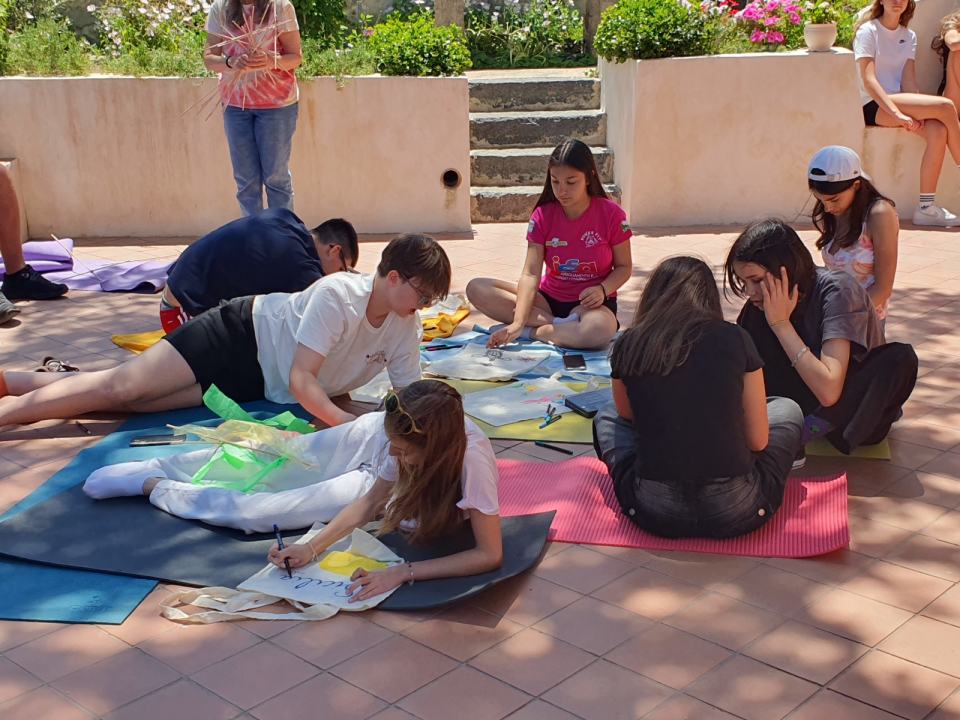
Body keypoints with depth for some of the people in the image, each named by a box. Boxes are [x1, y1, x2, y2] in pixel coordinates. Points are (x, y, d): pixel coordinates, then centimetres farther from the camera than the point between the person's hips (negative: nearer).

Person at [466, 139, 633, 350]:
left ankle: (530, 332, -17)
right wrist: (518, 321, -29)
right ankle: (560, 325, -21)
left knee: (599, 330, -42)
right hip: (549, 298, 4)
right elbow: (531, 273, -15)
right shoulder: (542, 216, -7)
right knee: (476, 288, -16)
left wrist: (603, 289, -22)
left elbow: (624, 266, 1)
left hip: (591, 303, -3)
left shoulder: (611, 214, -11)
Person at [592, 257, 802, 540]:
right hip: (735, 512, -1)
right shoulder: (735, 339, -2)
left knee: (607, 416, 29)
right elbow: (758, 440, 4)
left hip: (654, 513, 2)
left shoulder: (629, 345, 2)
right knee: (787, 410, 26)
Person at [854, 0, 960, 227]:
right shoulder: (868, 31, -3)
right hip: (873, 106, -6)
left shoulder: (909, 36, 15)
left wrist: (917, 112, -15)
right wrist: (897, 113, -25)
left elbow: (908, 80, 3)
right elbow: (868, 80, -14)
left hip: (899, 102, 6)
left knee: (938, 131, -24)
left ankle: (926, 207, -21)